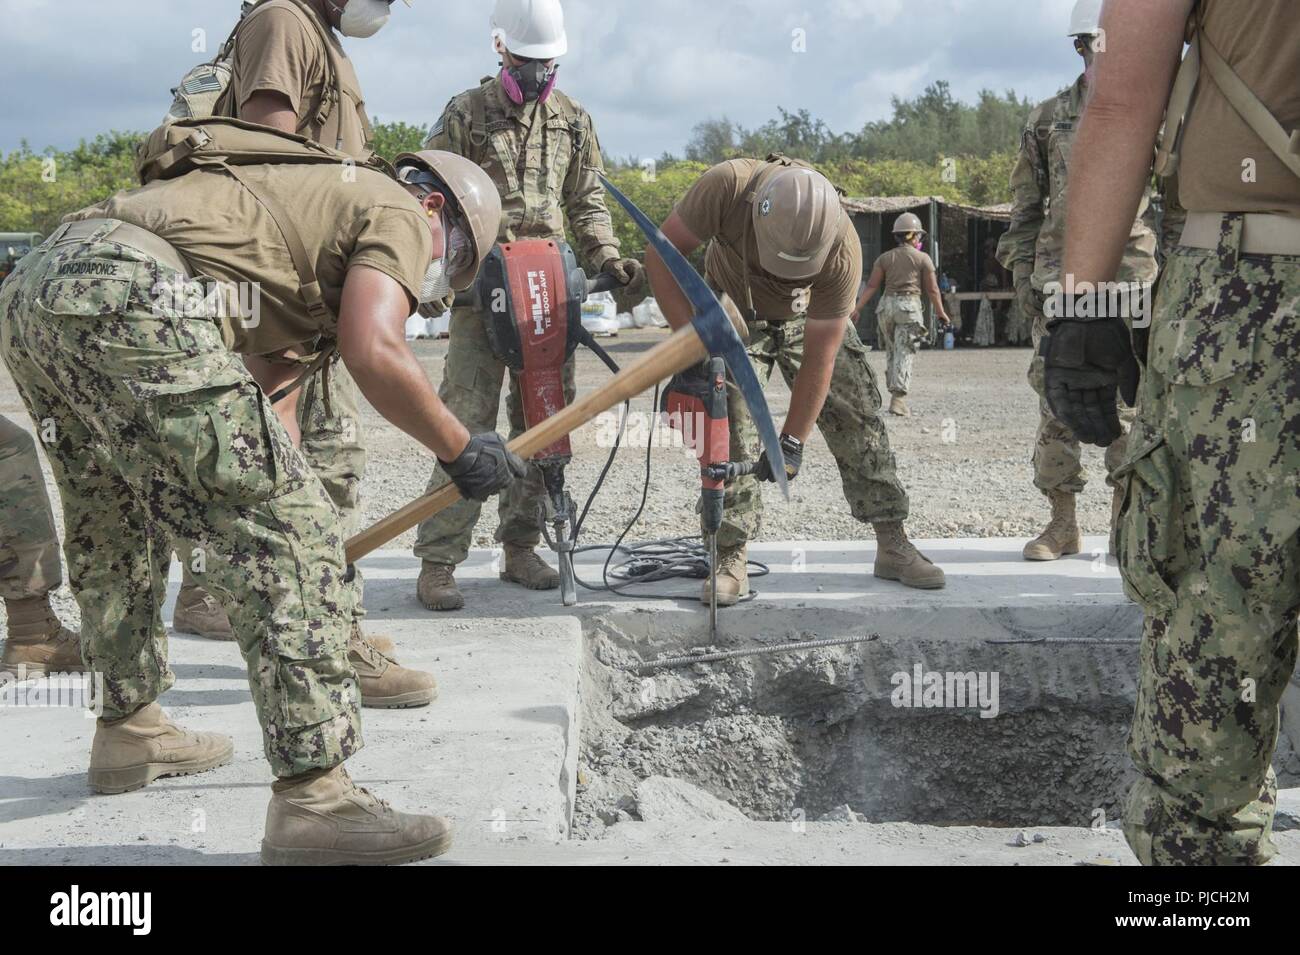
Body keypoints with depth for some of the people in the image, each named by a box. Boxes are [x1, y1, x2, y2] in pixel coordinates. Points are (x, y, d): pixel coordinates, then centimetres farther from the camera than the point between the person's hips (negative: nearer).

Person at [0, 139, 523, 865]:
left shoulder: (316, 191, 35)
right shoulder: (399, 212, 11)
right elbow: (374, 353, -9)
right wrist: (462, 452, 4)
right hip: (132, 299, -10)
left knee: (116, 537, 27)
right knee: (292, 534, -7)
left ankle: (128, 732, 42)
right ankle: (313, 797, -7)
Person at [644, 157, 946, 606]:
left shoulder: (843, 250, -36)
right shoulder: (727, 186, -39)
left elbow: (819, 357, -30)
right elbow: (661, 255, -28)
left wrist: (792, 441, -27)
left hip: (809, 316, 0)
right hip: (734, 314, 0)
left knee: (858, 416, -4)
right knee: (730, 424, -12)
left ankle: (893, 546, 6)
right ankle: (732, 560, -7)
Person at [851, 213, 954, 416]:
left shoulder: (885, 258, 9)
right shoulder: (923, 259, 2)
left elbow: (871, 286, 2)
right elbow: (932, 289, 2)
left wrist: (857, 308, 0)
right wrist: (941, 313, 11)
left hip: (887, 305, 3)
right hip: (910, 306, -3)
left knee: (891, 352, 15)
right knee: (903, 354, -6)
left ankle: (894, 393, 16)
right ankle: (898, 398, -16)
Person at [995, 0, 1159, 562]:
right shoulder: (1048, 120, 10)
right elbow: (1026, 205, 11)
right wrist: (1021, 272, 3)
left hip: (1132, 276, -1)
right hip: (1059, 277, 1)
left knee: (1131, 400, -2)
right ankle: (1063, 523, 8)